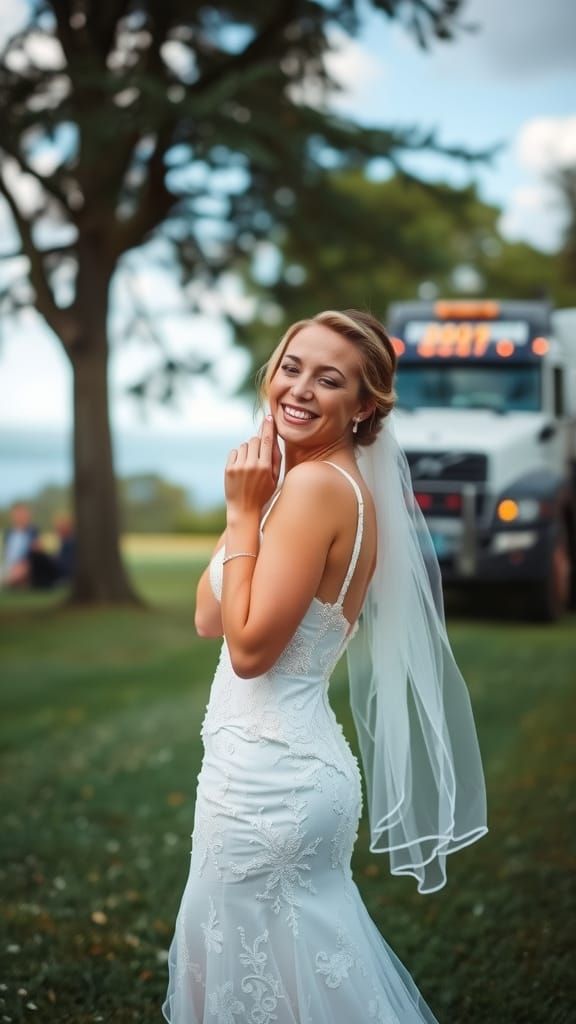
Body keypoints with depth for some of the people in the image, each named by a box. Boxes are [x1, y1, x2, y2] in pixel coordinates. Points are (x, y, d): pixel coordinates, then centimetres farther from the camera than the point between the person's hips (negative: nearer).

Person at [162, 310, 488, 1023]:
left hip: (268, 771, -10)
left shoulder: (316, 485, -18)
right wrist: (247, 503, 1)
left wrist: (244, 510, -14)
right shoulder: (343, 484, 10)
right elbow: (208, 619, 9)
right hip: (288, 759, 10)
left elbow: (249, 647, -20)